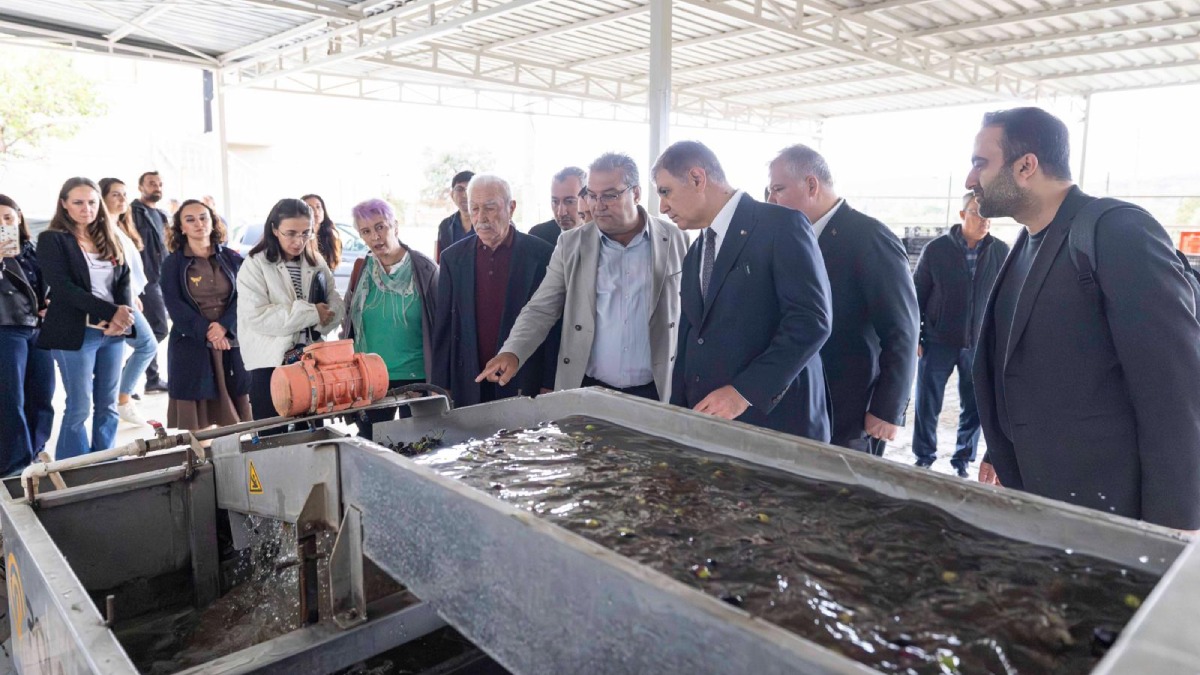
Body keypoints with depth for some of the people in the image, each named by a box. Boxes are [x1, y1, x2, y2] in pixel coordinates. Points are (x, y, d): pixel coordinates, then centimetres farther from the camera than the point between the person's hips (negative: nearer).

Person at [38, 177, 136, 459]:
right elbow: (63, 287, -13)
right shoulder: (52, 240, -3)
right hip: (75, 333, -5)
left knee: (108, 406, 10)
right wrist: (111, 312, -20)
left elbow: (124, 281, 7)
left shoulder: (109, 239, 13)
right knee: (79, 408, 0)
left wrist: (122, 316, -12)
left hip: (113, 331, 5)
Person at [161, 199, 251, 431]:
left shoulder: (232, 259, 9)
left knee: (233, 419, 3)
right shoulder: (172, 264, 5)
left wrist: (224, 327, -16)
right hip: (190, 346, -1)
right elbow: (175, 306, -4)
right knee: (194, 421, -1)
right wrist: (206, 333, -16)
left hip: (231, 344, 2)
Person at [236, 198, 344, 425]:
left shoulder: (316, 262, 9)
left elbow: (336, 306, 2)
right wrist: (311, 313, -18)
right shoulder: (255, 265, -6)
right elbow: (257, 317, -18)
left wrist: (323, 318, -20)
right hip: (271, 365, -4)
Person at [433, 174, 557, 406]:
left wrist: (548, 387, -6)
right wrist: (441, 386, 4)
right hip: (468, 386, 3)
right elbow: (444, 327, 8)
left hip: (524, 385, -2)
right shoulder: (453, 257, 7)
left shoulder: (540, 254, -4)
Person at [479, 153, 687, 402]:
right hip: (587, 392, 1)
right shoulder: (571, 244, 1)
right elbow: (541, 309, 1)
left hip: (657, 393, -1)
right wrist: (512, 352, -16)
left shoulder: (677, 240, -2)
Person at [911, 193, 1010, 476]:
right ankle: (924, 457, 20)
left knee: (975, 408, 7)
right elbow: (917, 295, 0)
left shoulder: (1001, 252, 0)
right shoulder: (936, 249, -4)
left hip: (981, 344, 2)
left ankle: (963, 460, 23)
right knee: (927, 404, 5)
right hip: (938, 342, -1)